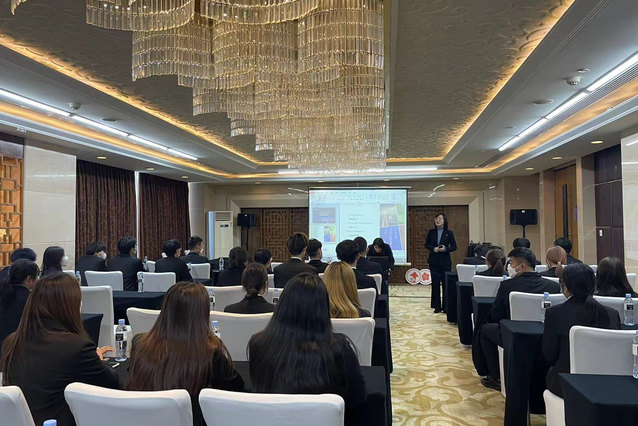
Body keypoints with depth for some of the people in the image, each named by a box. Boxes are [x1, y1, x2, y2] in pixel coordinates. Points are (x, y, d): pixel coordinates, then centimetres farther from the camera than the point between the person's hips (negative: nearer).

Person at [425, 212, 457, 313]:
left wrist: (445, 249, -16)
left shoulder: (449, 233, -1)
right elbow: (426, 244, 8)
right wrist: (433, 248, -11)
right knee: (435, 284, 5)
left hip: (445, 262, -2)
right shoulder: (431, 232, 4)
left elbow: (454, 247, 1)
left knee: (446, 284, 1)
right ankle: (437, 306, 13)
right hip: (434, 261, 2)